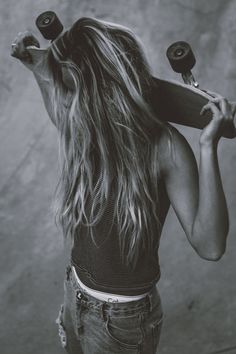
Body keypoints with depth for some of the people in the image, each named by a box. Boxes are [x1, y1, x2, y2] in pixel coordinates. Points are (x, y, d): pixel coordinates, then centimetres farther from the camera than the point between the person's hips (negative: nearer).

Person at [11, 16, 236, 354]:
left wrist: (208, 147, -40)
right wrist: (40, 69, 5)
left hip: (123, 316, -5)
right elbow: (63, 116, 17)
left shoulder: (163, 146, -26)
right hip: (76, 292, 6)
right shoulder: (90, 131, -9)